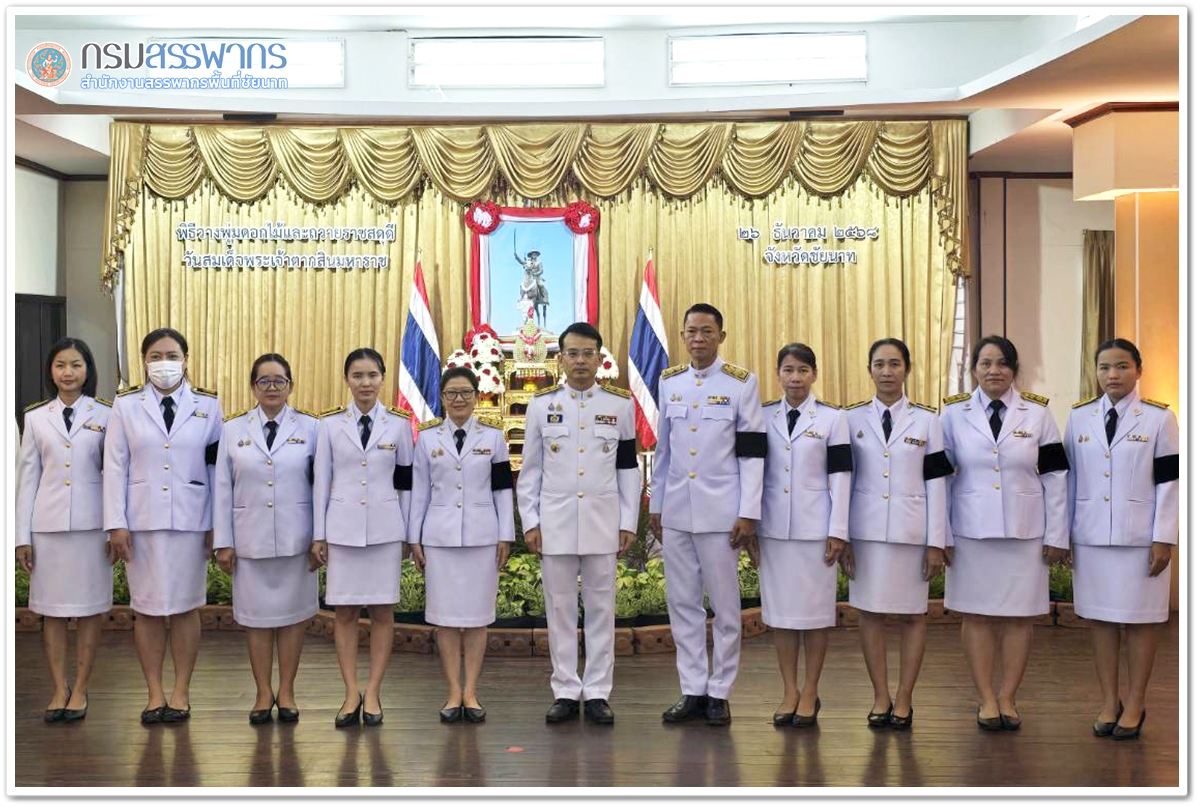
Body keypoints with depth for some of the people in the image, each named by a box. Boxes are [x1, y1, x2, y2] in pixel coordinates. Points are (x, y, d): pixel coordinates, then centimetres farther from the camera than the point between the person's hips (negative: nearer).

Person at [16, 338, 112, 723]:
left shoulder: (106, 415, 3)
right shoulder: (35, 417, 8)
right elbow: (27, 478, 8)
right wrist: (22, 535, 5)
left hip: (92, 524, -1)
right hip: (48, 524, 2)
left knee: (89, 608, 4)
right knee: (51, 609, 6)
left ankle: (80, 689, 15)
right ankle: (59, 689, 17)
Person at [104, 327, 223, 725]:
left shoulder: (208, 406, 4)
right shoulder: (126, 406, 4)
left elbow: (217, 468, 3)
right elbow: (115, 467, 1)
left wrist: (217, 525, 0)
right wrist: (116, 524, -5)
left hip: (191, 521, 0)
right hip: (142, 520, 0)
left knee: (186, 607, 6)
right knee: (147, 608, 5)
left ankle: (181, 692, 16)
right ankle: (154, 693, 16)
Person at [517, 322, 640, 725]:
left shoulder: (620, 404, 4)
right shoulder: (541, 404, 4)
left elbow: (629, 468, 6)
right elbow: (529, 470, 6)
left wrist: (629, 522, 1)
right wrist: (529, 522, 0)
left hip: (603, 522, 0)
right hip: (555, 522, 0)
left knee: (601, 609, 4)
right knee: (560, 609, 5)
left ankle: (597, 693, 13)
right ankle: (565, 692, 14)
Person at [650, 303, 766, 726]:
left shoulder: (741, 382, -1)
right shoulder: (669, 382, 10)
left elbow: (752, 452, -4)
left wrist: (748, 514, -9)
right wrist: (655, 505, 13)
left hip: (720, 512, -4)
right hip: (675, 511, 4)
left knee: (725, 605, 3)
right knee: (682, 604, 8)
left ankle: (719, 692, 13)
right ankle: (692, 691, 16)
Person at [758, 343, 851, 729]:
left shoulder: (832, 418, 0)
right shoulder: (764, 416, 7)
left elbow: (839, 477, -2)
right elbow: (755, 473, 9)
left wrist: (838, 531, -7)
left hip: (815, 528, -2)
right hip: (774, 528, 2)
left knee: (815, 608, 3)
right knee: (780, 609, 6)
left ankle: (810, 693, 13)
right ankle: (790, 692, 16)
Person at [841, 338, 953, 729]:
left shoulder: (927, 420, 4)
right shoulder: (852, 418, 5)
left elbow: (935, 484, 2)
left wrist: (936, 543, -3)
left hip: (912, 531, -1)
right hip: (866, 530, 1)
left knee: (912, 614, 4)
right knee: (869, 612, 3)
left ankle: (903, 700, 14)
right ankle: (881, 698, 15)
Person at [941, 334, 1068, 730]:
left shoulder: (1037, 413, 4)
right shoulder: (955, 413, 3)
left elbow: (1054, 478, 3)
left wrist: (1056, 535, -1)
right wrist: (942, 535, -2)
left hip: (1025, 532, 0)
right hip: (971, 531, 0)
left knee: (1019, 615, 5)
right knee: (976, 614, 4)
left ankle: (1007, 697, 16)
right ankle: (986, 699, 14)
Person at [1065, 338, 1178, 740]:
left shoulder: (1159, 418, -1)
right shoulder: (1079, 417, 7)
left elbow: (1168, 481, -3)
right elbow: (1069, 477, 10)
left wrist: (1164, 538, -8)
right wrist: (1063, 533, 7)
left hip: (1140, 537, -3)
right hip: (1091, 536, 3)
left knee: (1140, 619, 3)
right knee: (1100, 617, 7)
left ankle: (1135, 705, 14)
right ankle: (1109, 703, 16)